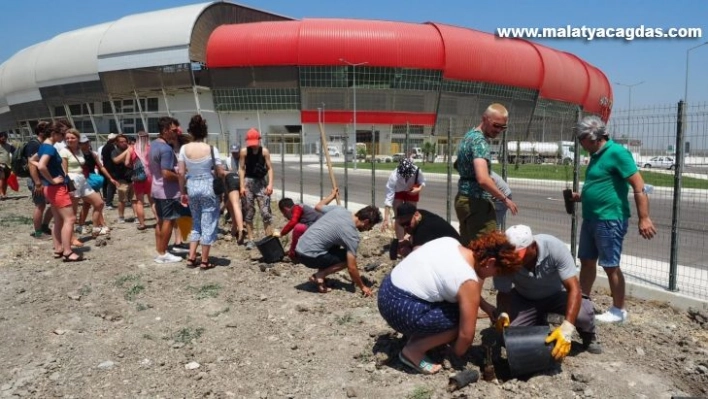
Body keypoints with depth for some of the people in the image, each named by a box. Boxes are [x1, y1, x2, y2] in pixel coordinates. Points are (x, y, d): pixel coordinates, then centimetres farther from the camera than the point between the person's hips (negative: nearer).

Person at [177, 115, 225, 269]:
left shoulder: (184, 148, -2)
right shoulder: (211, 149, -11)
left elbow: (181, 173, -1)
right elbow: (220, 173, -7)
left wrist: (183, 192, 9)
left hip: (191, 187, 4)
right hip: (208, 187, -4)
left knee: (196, 223, 19)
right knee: (208, 224, 5)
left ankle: (191, 257, 18)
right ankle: (204, 261, 11)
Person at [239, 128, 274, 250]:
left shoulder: (264, 151, -5)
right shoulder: (244, 151, -3)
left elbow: (269, 168, -3)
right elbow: (242, 169, -1)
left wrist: (270, 184, -13)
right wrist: (242, 186, -6)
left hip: (261, 182, -1)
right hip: (248, 182, 1)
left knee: (265, 212, -7)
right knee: (248, 213, 5)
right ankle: (250, 240, 12)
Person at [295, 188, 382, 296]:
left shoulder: (340, 209, 3)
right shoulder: (352, 235, -14)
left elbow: (318, 207, 22)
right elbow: (351, 268, -13)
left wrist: (332, 195, 39)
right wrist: (362, 287, 1)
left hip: (299, 249, 8)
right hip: (309, 256, -8)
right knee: (348, 258, 0)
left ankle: (319, 275, 17)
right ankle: (320, 275, -5)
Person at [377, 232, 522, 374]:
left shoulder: (450, 242, 7)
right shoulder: (469, 282, -14)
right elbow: (466, 334, -10)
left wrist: (484, 305, 20)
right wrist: (457, 354, 11)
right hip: (401, 309, -9)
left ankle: (416, 338, 16)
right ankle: (413, 351, 2)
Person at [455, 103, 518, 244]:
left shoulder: (470, 135, 13)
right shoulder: (480, 141, -17)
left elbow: (458, 165, 27)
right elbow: (483, 179, -29)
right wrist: (504, 199, -19)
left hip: (463, 199, 10)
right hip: (477, 202, -10)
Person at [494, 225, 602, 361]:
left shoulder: (555, 247, -34)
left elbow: (574, 288, -37)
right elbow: (503, 293, -18)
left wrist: (567, 329, -48)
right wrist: (503, 314, -41)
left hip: (557, 294, -1)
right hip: (524, 299, 2)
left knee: (584, 313, -31)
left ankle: (588, 338, 6)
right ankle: (539, 324, 14)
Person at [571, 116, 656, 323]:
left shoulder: (616, 152, -15)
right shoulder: (597, 155, 12)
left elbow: (638, 185, -18)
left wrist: (644, 218, -22)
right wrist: (581, 196, 11)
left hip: (610, 219, -9)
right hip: (590, 218, 9)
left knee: (610, 266, 1)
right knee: (587, 261, 14)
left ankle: (619, 311, 14)